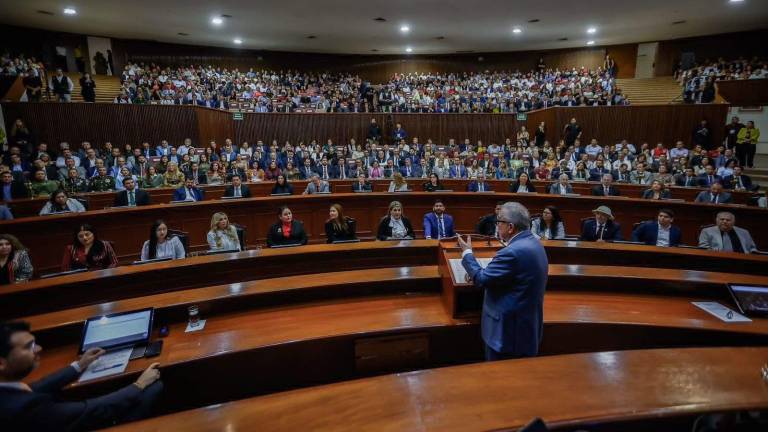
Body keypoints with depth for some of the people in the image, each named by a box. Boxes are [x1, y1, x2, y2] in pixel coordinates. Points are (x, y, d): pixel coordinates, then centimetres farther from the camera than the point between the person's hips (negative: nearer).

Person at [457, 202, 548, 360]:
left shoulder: (513, 252, -28)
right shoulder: (533, 242, 5)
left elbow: (481, 280, -20)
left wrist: (467, 253, -7)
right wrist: (476, 273, 5)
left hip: (509, 330, -9)